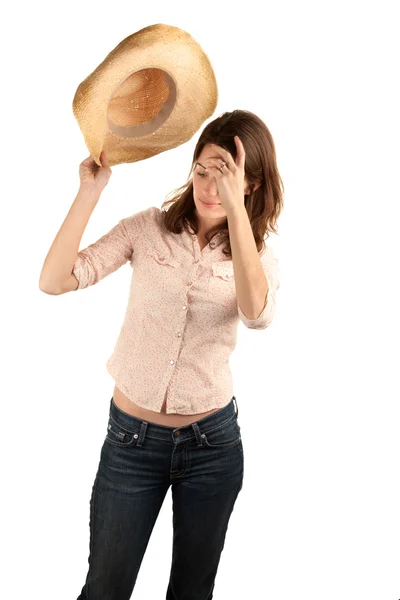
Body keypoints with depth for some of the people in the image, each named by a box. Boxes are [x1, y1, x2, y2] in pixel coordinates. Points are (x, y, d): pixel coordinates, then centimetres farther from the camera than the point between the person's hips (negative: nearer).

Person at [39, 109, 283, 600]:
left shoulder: (258, 257, -4)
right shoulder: (149, 228, -5)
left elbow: (257, 313, -29)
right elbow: (55, 280, -16)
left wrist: (235, 207, -36)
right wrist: (91, 189, -21)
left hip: (212, 443, 1)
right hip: (131, 437, 0)